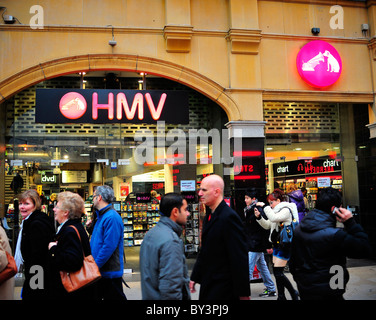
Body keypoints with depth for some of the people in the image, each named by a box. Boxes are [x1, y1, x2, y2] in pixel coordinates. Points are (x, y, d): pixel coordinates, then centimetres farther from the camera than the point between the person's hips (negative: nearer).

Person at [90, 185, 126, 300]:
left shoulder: (112, 218, -20)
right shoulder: (101, 216, 14)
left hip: (110, 273, -9)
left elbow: (109, 246, -25)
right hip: (99, 271, 10)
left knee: (114, 297, 4)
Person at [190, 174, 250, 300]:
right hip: (207, 285, 9)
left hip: (223, 289, -9)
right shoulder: (209, 216, 11)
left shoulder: (229, 217, -19)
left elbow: (240, 257, -20)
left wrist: (243, 293, -18)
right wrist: (194, 277, 16)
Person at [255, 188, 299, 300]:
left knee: (278, 272, -9)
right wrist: (259, 216, 4)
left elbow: (274, 218, -29)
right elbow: (267, 225, 18)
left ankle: (294, 293, 8)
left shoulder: (286, 210, -12)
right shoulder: (276, 211, 15)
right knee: (277, 272, 12)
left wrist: (265, 207, -20)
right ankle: (281, 296, 22)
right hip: (277, 245, 10)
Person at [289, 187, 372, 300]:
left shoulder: (298, 229, -1)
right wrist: (351, 223, -14)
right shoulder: (334, 235, -24)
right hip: (328, 294, -6)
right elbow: (365, 250, -16)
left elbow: (293, 261, 8)